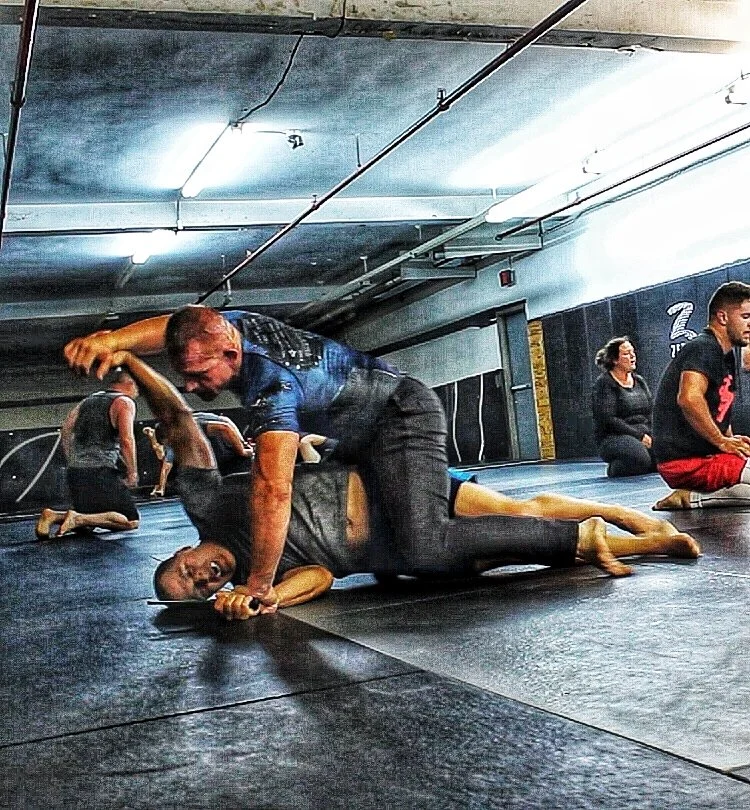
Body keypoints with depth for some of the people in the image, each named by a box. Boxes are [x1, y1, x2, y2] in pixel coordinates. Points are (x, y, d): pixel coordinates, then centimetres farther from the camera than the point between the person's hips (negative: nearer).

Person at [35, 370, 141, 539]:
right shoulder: (124, 402, -1)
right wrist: (132, 474, -8)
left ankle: (54, 516, -2)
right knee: (131, 521, -3)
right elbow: (126, 439, -14)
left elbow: (65, 429, 17)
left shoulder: (88, 400, 21)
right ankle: (78, 518, -19)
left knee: (87, 521, 24)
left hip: (75, 471, 8)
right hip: (101, 472, -8)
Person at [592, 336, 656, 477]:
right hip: (613, 438, -7)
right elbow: (608, 419, -14)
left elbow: (652, 413, 14)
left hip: (644, 438, 7)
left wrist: (650, 436, -6)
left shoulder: (639, 381, 17)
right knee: (640, 457, -37)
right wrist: (639, 436, -16)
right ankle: (614, 468, -4)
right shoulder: (604, 383, -5)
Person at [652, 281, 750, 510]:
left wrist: (730, 440, 12)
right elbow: (689, 398, -31)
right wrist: (723, 441, -19)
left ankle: (691, 495, 1)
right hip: (687, 461, -10)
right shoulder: (704, 347, -13)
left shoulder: (726, 356, 19)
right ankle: (693, 497, -15)